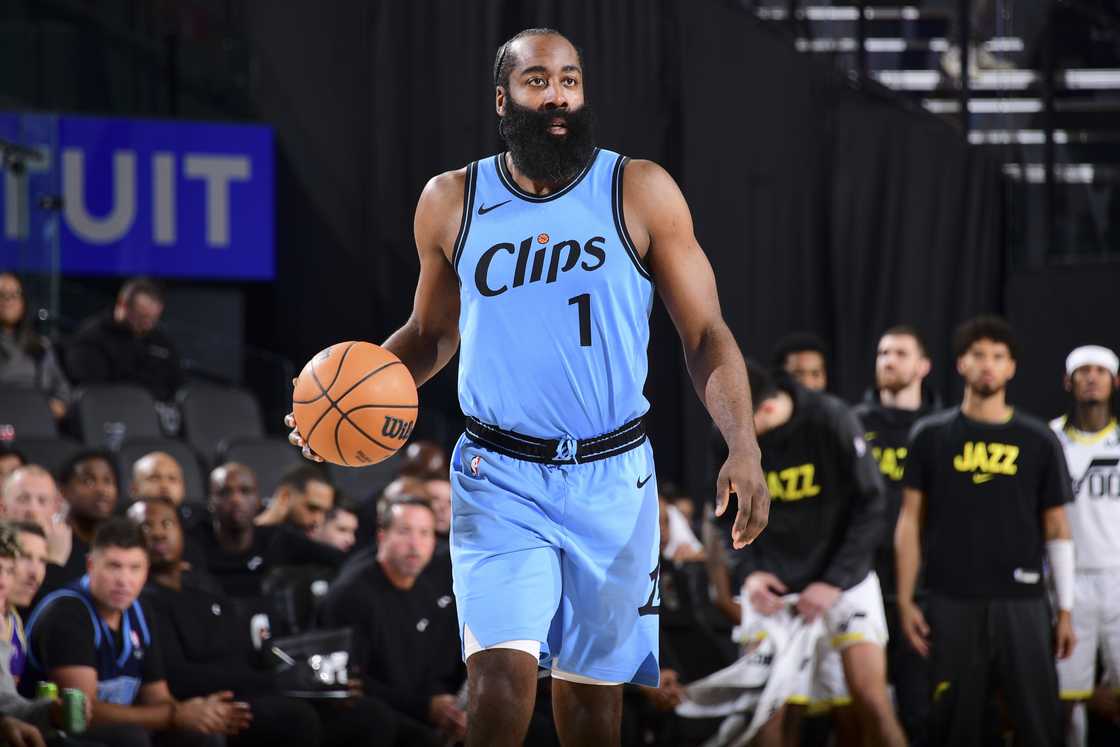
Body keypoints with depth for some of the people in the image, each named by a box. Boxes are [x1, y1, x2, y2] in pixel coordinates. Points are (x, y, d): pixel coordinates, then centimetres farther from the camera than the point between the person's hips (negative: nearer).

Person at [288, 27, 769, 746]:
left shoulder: (640, 193, -4)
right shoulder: (452, 202, 2)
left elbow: (706, 334, -2)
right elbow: (433, 332, 16)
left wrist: (744, 449, -16)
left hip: (613, 478, 1)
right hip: (500, 477, -1)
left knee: (593, 682, 12)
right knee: (503, 669, -19)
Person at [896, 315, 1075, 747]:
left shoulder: (1038, 441, 6)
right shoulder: (932, 436, 5)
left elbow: (1057, 529, 9)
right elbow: (911, 521, 7)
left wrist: (1066, 610, 4)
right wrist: (905, 600, 0)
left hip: (1022, 602, 0)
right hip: (952, 603, 0)